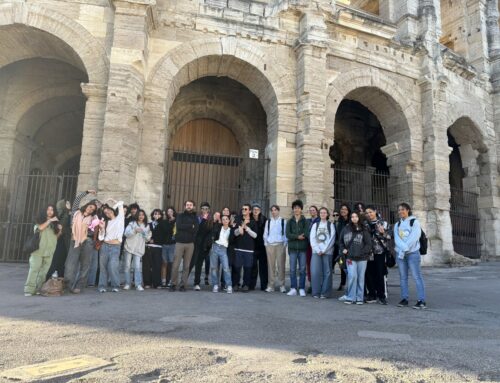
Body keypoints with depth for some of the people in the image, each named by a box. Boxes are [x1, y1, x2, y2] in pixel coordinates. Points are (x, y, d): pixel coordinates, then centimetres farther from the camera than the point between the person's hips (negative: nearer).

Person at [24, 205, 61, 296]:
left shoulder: (55, 222, 19)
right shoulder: (40, 219, 9)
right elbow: (40, 228, -11)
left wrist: (59, 230, -1)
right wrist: (49, 220, -9)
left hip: (50, 249, 3)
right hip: (39, 248, -3)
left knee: (45, 270, -1)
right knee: (34, 268, -8)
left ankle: (39, 288, 2)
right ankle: (29, 289, -8)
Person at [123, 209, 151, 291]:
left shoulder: (146, 226, 15)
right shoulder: (132, 223, 8)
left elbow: (148, 238, 14)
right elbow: (126, 233, -4)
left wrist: (145, 233, -5)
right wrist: (135, 230, -17)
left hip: (139, 249, 1)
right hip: (129, 247, 0)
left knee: (137, 267, -9)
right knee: (127, 266, 1)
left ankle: (138, 285, -7)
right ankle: (127, 283, 12)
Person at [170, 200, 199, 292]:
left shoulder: (195, 218, 11)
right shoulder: (180, 216, 9)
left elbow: (195, 230, -6)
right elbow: (179, 226, -10)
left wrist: (184, 227, -8)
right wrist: (190, 226, -6)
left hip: (190, 244, 1)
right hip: (179, 243, -1)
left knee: (186, 266, 3)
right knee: (175, 265, -4)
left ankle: (184, 284, 10)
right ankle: (173, 284, 7)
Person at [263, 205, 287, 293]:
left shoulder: (283, 221, 4)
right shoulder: (268, 221, 12)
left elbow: (286, 233, 3)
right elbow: (265, 234, 13)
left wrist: (284, 244, -4)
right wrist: (266, 243, 6)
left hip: (280, 245, -2)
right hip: (270, 245, 2)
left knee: (281, 265, -2)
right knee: (271, 265, 2)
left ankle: (282, 285, 5)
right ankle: (271, 285, 7)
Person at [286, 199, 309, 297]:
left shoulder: (305, 221, 4)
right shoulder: (290, 221, 9)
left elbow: (307, 233, -6)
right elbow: (288, 234, -1)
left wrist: (296, 236, -13)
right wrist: (297, 236, -14)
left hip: (302, 248, -1)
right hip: (292, 248, 1)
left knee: (302, 269, 2)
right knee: (292, 269, 3)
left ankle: (302, 289, 10)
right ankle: (293, 289, 10)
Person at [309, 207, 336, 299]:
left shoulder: (331, 225, 8)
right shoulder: (315, 225, 14)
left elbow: (332, 239, -1)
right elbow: (312, 238, 5)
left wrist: (324, 250, -8)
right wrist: (318, 250, -6)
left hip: (327, 252, -1)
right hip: (316, 252, 1)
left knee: (327, 272, -1)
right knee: (315, 272, -6)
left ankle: (325, 293, 7)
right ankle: (316, 292, 3)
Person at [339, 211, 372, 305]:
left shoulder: (364, 230, 0)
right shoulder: (346, 229, 6)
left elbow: (368, 244, -1)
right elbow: (341, 242, 16)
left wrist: (362, 252, -10)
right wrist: (343, 249, 2)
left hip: (362, 258, 0)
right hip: (350, 258, 0)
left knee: (361, 278, 6)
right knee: (352, 276, -10)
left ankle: (359, 298, 16)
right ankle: (351, 297, 1)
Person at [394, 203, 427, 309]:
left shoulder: (414, 222, 0)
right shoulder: (397, 225, 15)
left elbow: (414, 237, -11)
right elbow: (396, 239, 2)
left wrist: (405, 249, -13)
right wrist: (403, 248, -16)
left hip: (412, 253, -5)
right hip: (400, 253, 5)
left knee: (417, 276, -8)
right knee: (403, 277, 7)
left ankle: (422, 301, -6)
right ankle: (404, 299, 14)